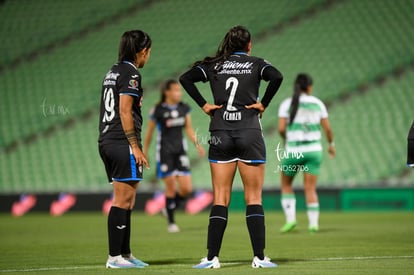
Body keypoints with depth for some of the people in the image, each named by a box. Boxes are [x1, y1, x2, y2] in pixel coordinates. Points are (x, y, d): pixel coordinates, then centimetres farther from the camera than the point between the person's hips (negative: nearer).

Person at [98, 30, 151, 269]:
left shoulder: (113, 72, 18)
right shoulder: (130, 74, -10)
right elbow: (125, 111, -17)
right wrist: (135, 146, -17)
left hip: (106, 142, 10)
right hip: (123, 144, -10)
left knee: (126, 202, 14)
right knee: (122, 201, -6)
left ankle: (125, 253, 18)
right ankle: (115, 257, -6)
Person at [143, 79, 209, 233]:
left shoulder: (184, 108, 4)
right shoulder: (158, 110, -8)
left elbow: (189, 129, 11)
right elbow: (149, 133, 0)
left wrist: (197, 144, -4)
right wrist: (144, 154, 4)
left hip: (180, 151, 4)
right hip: (165, 152, -4)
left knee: (187, 188, -3)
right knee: (171, 187, -4)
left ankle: (170, 208, 24)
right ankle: (171, 222, 9)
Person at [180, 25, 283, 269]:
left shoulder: (214, 65, 9)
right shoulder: (256, 64, 3)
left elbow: (185, 78, -3)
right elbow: (277, 77, -16)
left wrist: (204, 104, 0)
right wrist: (263, 104, -7)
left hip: (220, 136, 2)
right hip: (249, 135, -2)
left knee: (220, 200, 4)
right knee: (254, 199, 1)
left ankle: (212, 257, -2)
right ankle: (259, 257, -3)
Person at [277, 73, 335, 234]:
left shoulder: (287, 104, -3)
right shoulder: (317, 103, 4)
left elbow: (281, 128, -10)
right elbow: (327, 128, 3)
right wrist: (331, 144, 19)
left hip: (293, 152, -2)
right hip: (313, 151, 2)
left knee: (286, 185, 17)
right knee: (310, 189, 6)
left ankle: (290, 219, 4)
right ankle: (313, 223, -5)